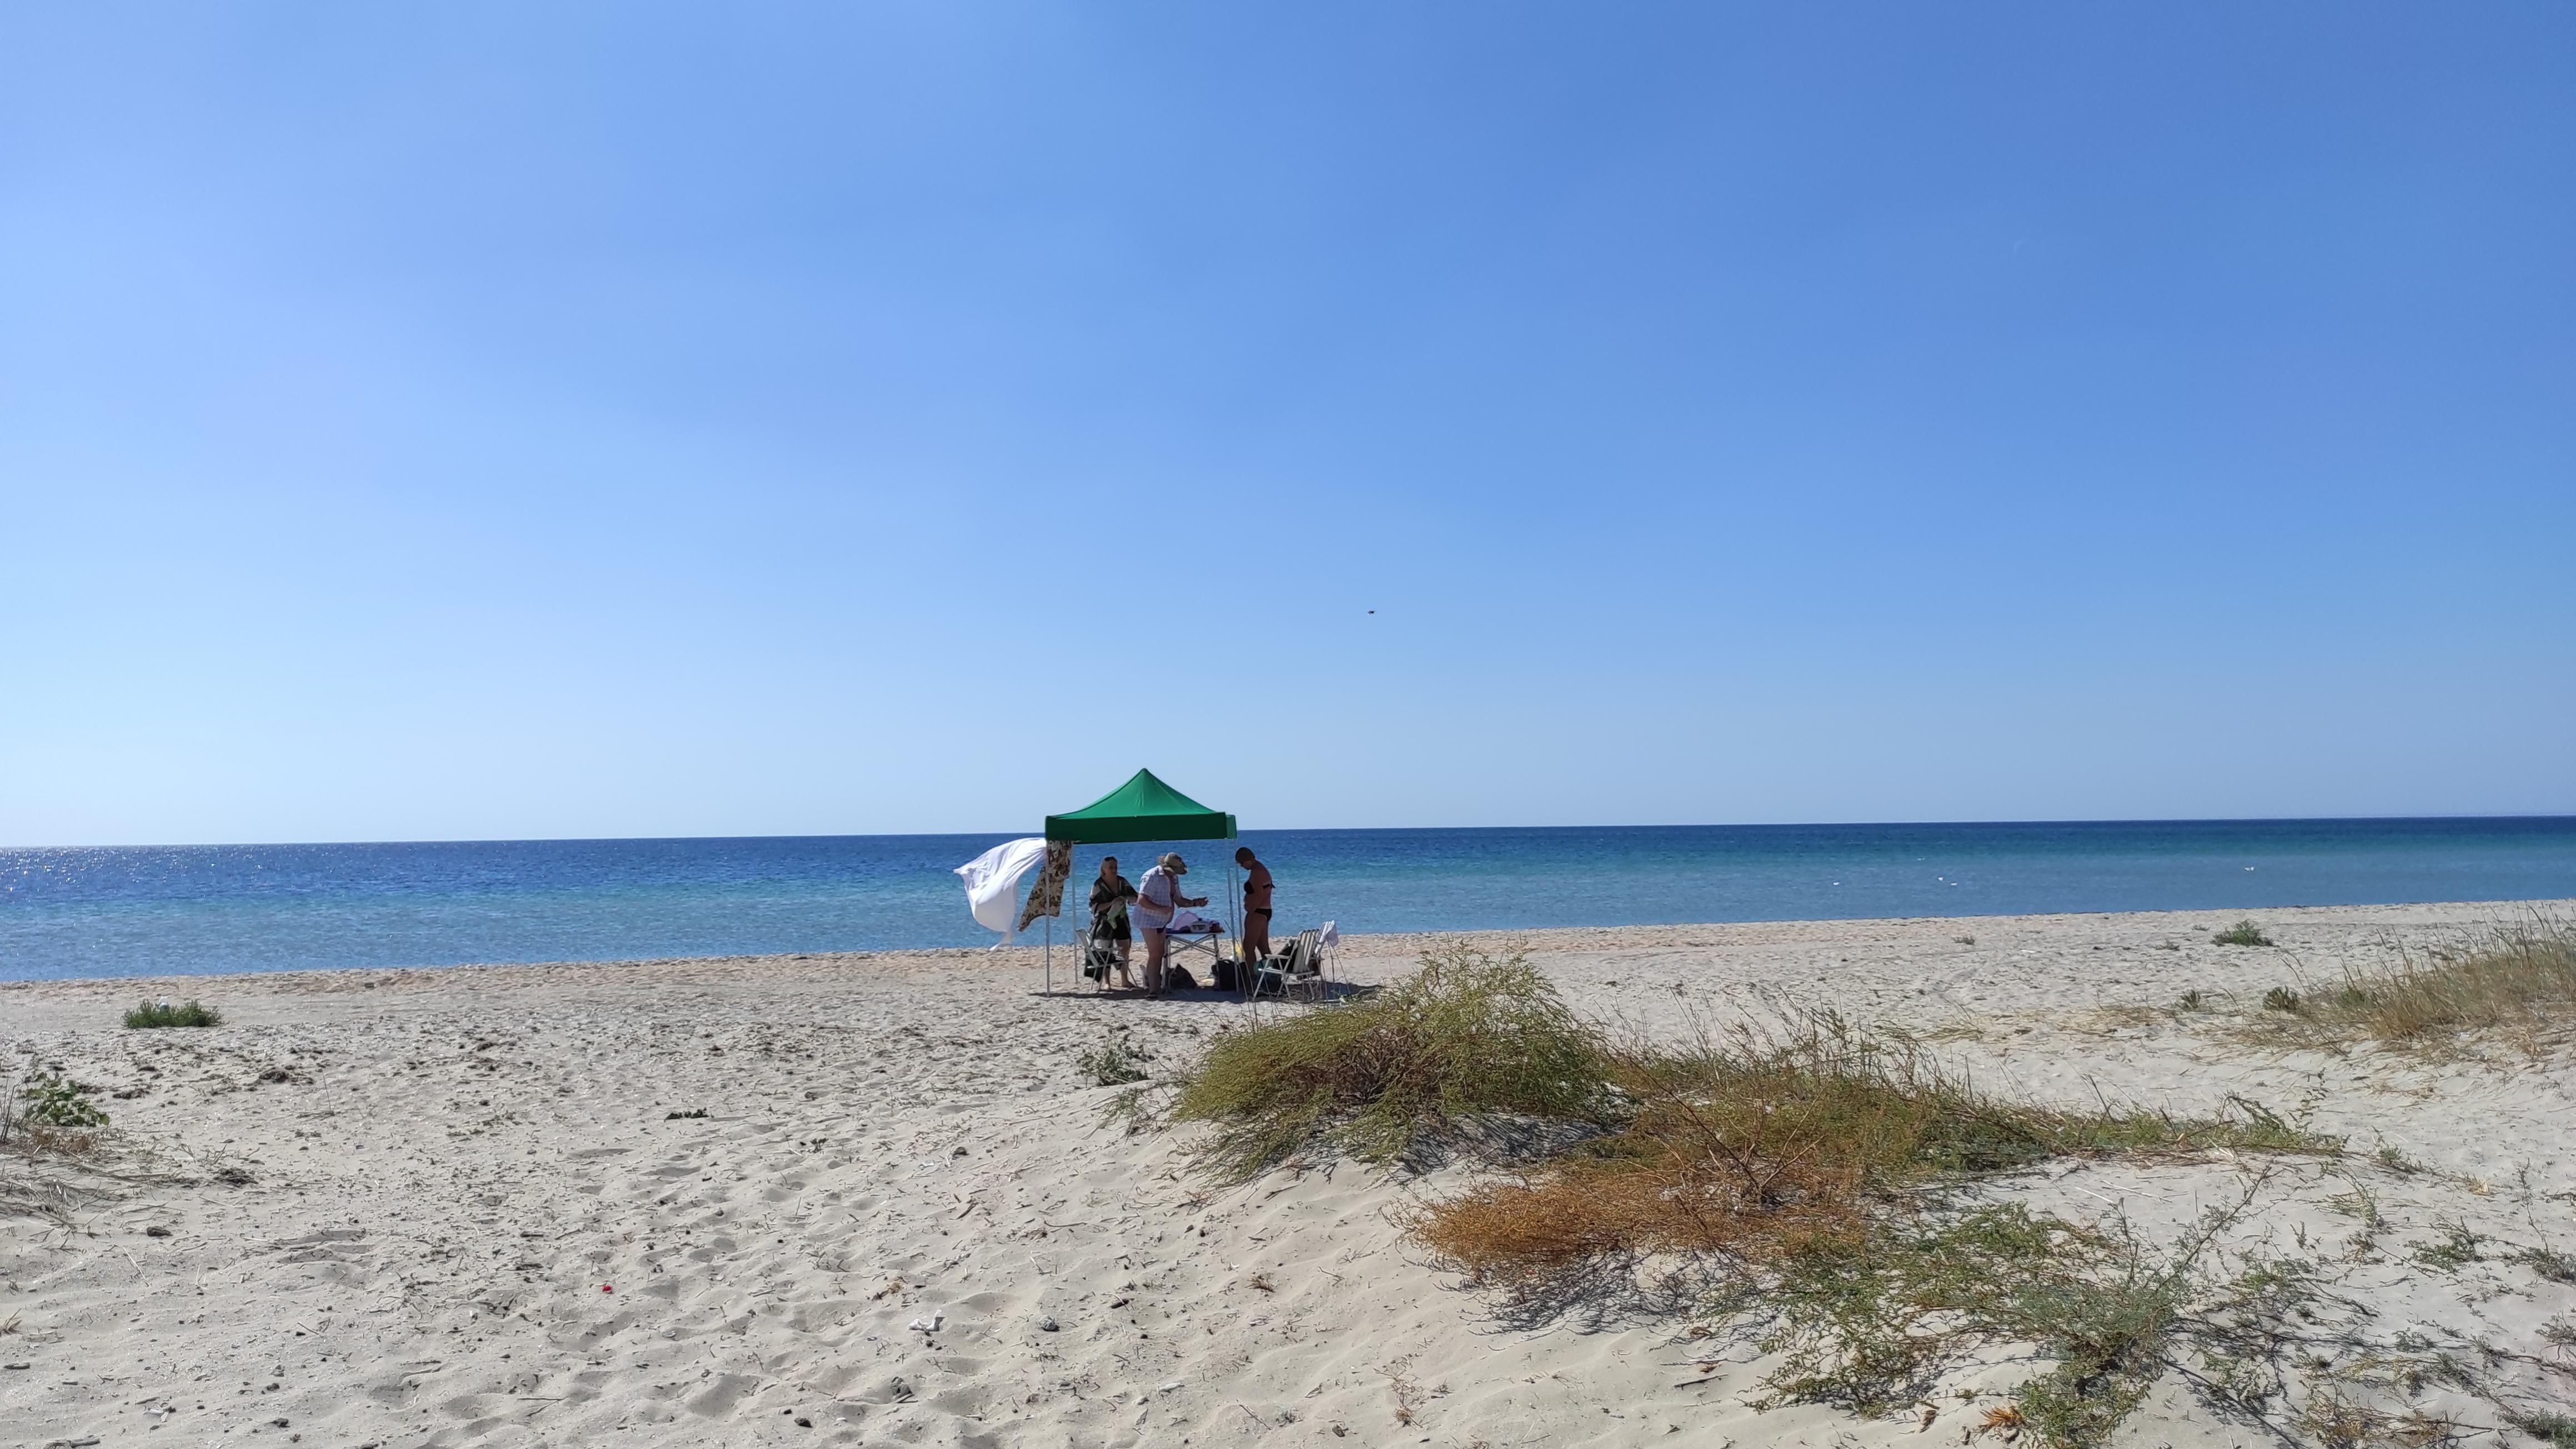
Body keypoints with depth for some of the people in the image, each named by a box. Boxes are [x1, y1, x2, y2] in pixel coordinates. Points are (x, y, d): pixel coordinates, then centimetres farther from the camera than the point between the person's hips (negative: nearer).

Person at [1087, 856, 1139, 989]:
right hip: (1105, 922, -5)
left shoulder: (1122, 882, 4)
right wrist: (1111, 903, -25)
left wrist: (1126, 898, -15)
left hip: (1121, 921, 5)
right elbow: (1094, 907, -14)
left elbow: (1135, 897, 8)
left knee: (1125, 949, 9)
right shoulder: (1098, 885, -10)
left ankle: (1124, 980, 22)